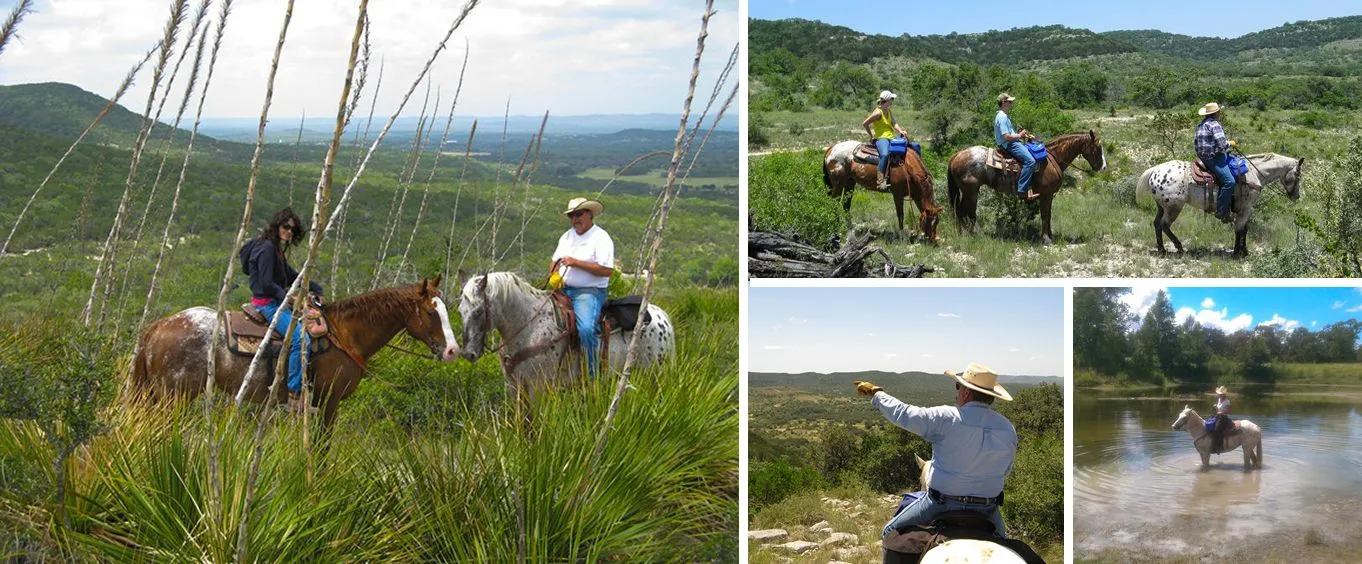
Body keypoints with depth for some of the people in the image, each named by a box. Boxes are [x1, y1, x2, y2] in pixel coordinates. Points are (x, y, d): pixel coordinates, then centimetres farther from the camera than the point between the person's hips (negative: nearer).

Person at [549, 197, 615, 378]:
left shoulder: (601, 238, -7)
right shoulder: (567, 236, 17)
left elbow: (606, 270, -17)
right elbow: (555, 261, 22)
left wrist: (576, 263, -19)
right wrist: (553, 276, -2)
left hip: (589, 291, -8)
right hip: (563, 290, 8)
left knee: (586, 328, -31)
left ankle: (592, 375, -18)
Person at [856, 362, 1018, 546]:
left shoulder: (945, 418, -16)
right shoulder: (1008, 429, -4)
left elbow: (902, 414, -8)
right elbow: (1006, 471, 8)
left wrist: (876, 393, 7)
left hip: (942, 503, -4)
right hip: (986, 508, 4)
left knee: (891, 533, 15)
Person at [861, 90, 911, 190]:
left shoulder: (889, 111, 14)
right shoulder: (878, 112, -12)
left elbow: (894, 123, 4)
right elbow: (864, 124, -11)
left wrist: (901, 132, -14)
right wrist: (872, 136, -5)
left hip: (891, 138, 9)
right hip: (881, 138, -9)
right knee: (885, 154, -39)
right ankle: (881, 180, -42)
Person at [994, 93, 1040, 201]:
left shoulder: (1005, 116, 19)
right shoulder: (1002, 117, -16)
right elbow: (1006, 136, -23)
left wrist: (1025, 136, 13)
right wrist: (1019, 136, -9)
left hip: (1013, 143, 12)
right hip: (1009, 145, -12)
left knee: (1033, 153, 15)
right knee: (1030, 161, -25)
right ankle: (1022, 190, -27)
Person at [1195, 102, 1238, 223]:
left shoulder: (1201, 125, 16)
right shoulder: (1214, 125, -15)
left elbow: (1195, 143, 25)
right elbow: (1222, 144, -20)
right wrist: (1231, 144, -1)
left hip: (1203, 157, 11)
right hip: (1213, 157, -11)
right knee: (1229, 181, -19)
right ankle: (1221, 212, -21)